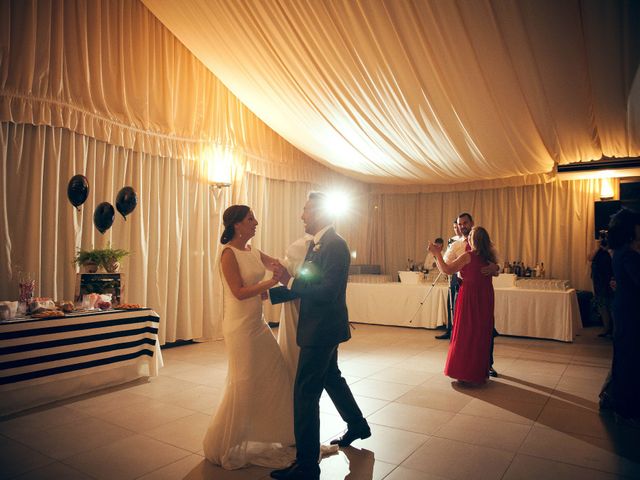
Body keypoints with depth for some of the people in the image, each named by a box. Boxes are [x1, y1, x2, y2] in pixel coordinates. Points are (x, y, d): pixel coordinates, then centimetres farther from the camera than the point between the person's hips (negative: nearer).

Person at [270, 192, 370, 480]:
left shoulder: (335, 245, -21)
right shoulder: (318, 243, 9)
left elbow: (327, 293, -27)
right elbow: (307, 284, 13)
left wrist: (289, 280, -23)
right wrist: (271, 292, 6)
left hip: (323, 329, -10)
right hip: (322, 328, 10)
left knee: (305, 393, -3)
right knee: (331, 378, 26)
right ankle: (358, 426, 48)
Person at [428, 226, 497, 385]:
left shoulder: (468, 256, -13)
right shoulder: (488, 257, 4)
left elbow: (447, 270, -13)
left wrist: (437, 253, -3)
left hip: (470, 297, -6)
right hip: (485, 299, 6)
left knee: (466, 334, 4)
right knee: (481, 333, 14)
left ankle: (466, 373, 10)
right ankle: (480, 373, 23)